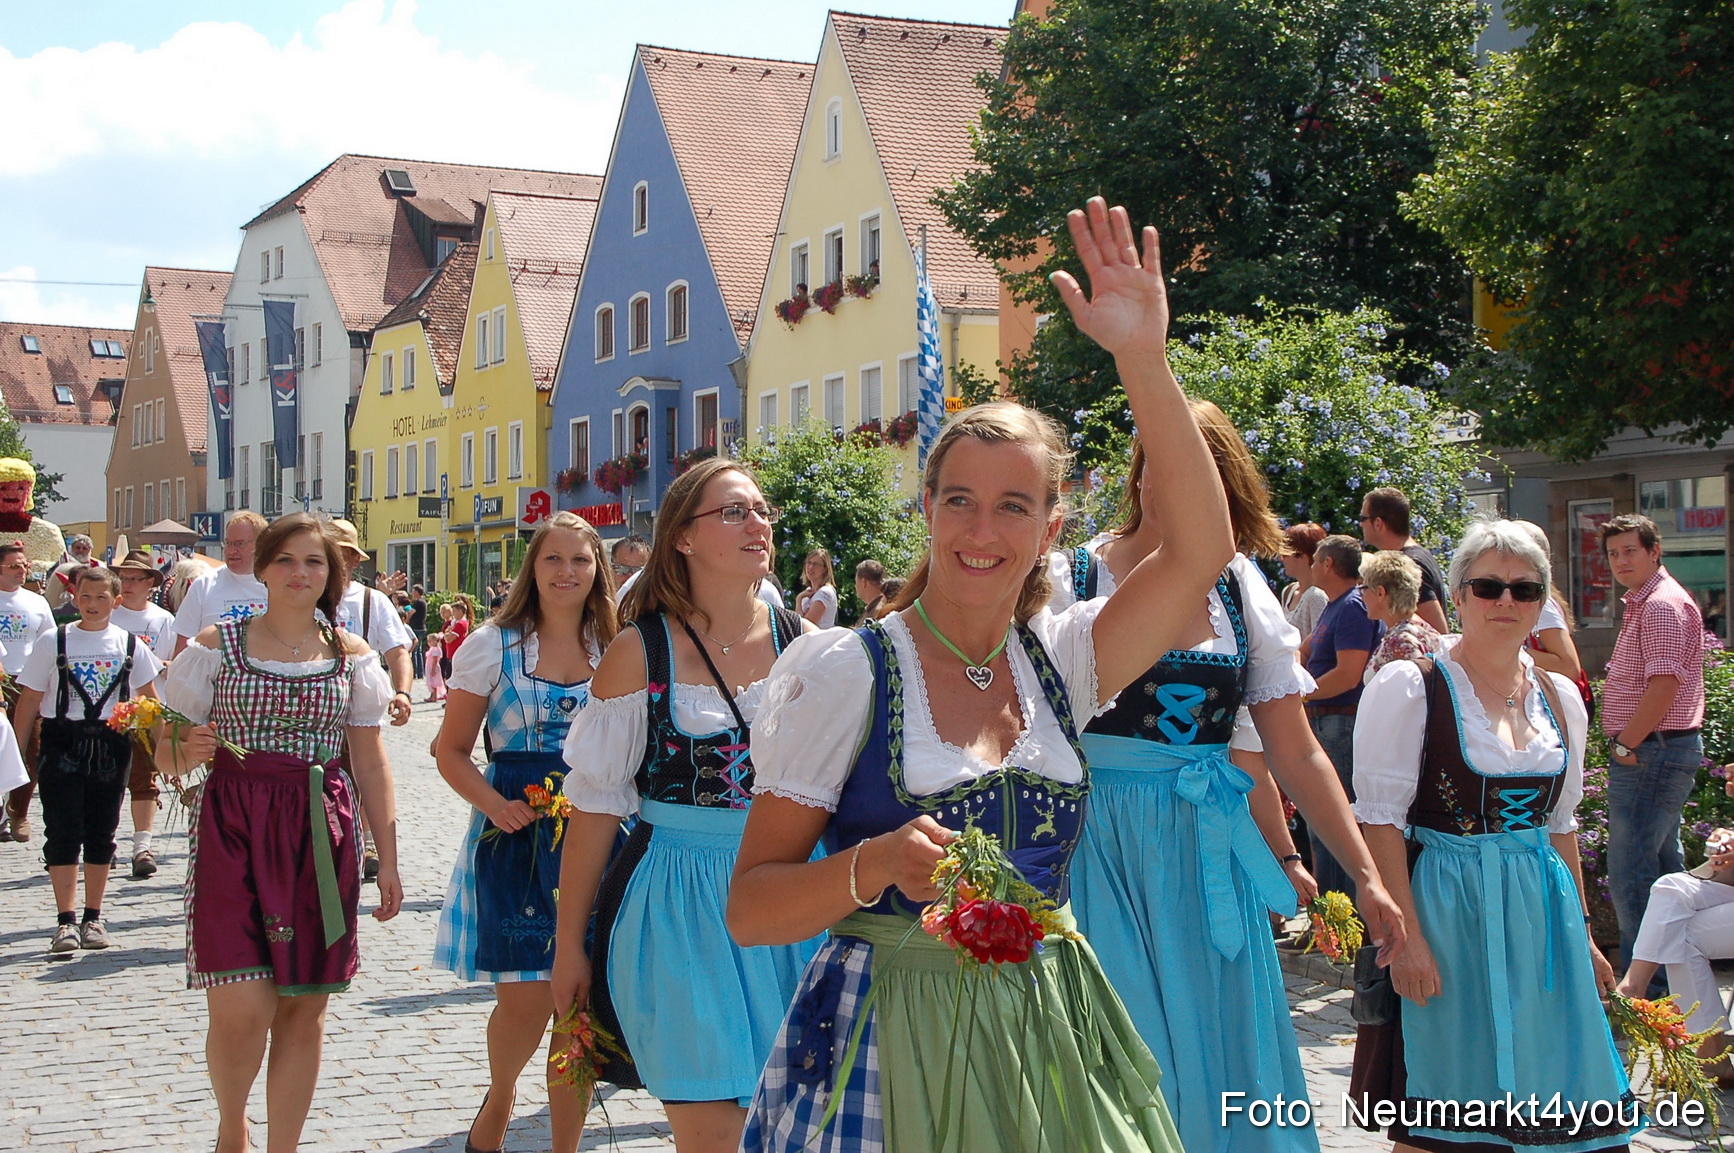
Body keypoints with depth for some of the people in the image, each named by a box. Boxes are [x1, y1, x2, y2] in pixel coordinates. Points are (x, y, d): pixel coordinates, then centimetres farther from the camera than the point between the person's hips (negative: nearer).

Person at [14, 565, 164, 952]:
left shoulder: (130, 644, 5)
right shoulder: (54, 642, 0)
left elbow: (148, 698, 11)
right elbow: (29, 700, 3)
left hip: (111, 744, 2)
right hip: (62, 743, -2)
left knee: (101, 834, 7)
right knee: (63, 832, -6)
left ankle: (93, 918, 17)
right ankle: (66, 921, -4)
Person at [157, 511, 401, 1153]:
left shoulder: (351, 655, 9)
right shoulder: (217, 644, 3)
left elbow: (370, 764, 12)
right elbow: (167, 751, 6)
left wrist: (387, 858, 8)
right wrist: (188, 752, -17)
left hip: (321, 837, 2)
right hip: (233, 833, -2)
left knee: (304, 1007, 4)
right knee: (242, 1008, -11)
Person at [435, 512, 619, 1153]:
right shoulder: (493, 646, 2)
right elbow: (452, 750, 3)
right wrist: (495, 804, -14)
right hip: (514, 836, -2)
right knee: (524, 1000, -7)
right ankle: (498, 1100, 26)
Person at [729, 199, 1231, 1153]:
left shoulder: (1057, 661, 6)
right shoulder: (842, 670, -7)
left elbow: (1201, 548, -8)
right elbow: (750, 910, -8)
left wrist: (1144, 359, -15)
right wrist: (875, 867, -27)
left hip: (1048, 1037, 4)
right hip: (888, 1035, -4)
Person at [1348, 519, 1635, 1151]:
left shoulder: (1560, 698, 10)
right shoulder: (1409, 686, -8)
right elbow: (1380, 819, -12)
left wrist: (1581, 934, 16)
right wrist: (1406, 935, -19)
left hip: (1540, 912, 6)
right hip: (1445, 912, -5)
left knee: (1543, 1094, 7)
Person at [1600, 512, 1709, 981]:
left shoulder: (1663, 605, -15)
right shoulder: (1643, 603, 19)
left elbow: (1664, 685, -22)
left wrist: (1625, 745, -17)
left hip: (1651, 753, -11)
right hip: (1657, 751, 11)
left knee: (1630, 877, -10)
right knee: (1663, 868, 16)